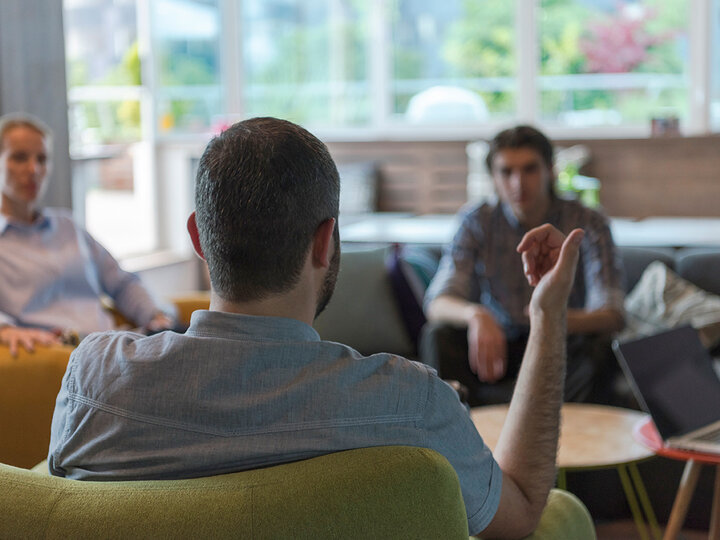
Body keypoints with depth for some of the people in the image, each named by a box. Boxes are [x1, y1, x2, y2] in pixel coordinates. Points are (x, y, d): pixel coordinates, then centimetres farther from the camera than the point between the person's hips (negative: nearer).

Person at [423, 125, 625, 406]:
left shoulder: (588, 224, -12)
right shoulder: (478, 221, -7)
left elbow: (611, 316, -21)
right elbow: (436, 303, -17)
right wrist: (475, 315, -42)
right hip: (500, 344, 1)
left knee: (597, 345, -32)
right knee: (438, 335, -25)